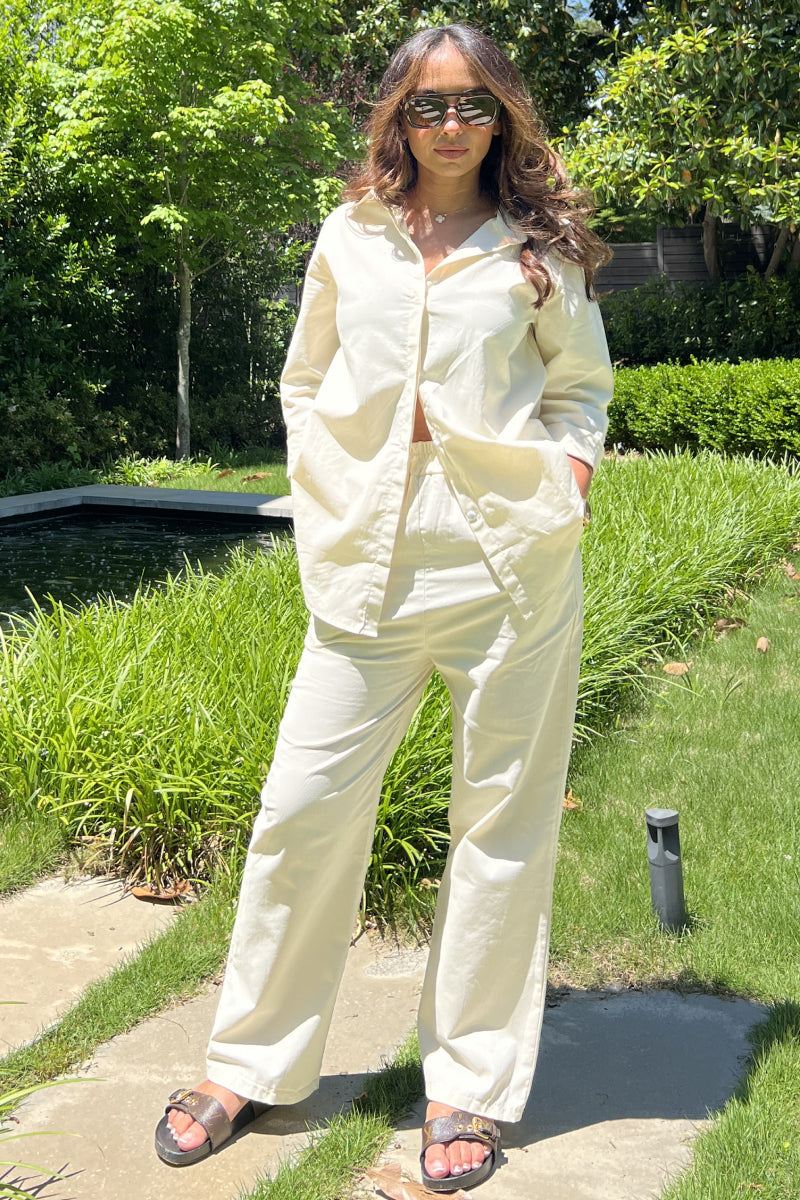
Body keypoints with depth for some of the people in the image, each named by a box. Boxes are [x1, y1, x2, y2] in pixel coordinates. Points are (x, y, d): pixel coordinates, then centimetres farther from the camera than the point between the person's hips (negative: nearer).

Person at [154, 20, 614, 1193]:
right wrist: (319, 490, 5)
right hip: (369, 564, 1)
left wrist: (568, 474, -2)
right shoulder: (347, 237, 11)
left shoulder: (541, 248, 7)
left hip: (510, 565, -1)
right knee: (304, 805, 2)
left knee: (502, 824, 4)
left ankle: (470, 1085, 20)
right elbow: (302, 382, 18)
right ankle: (251, 1064, 22)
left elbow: (583, 385, 15)